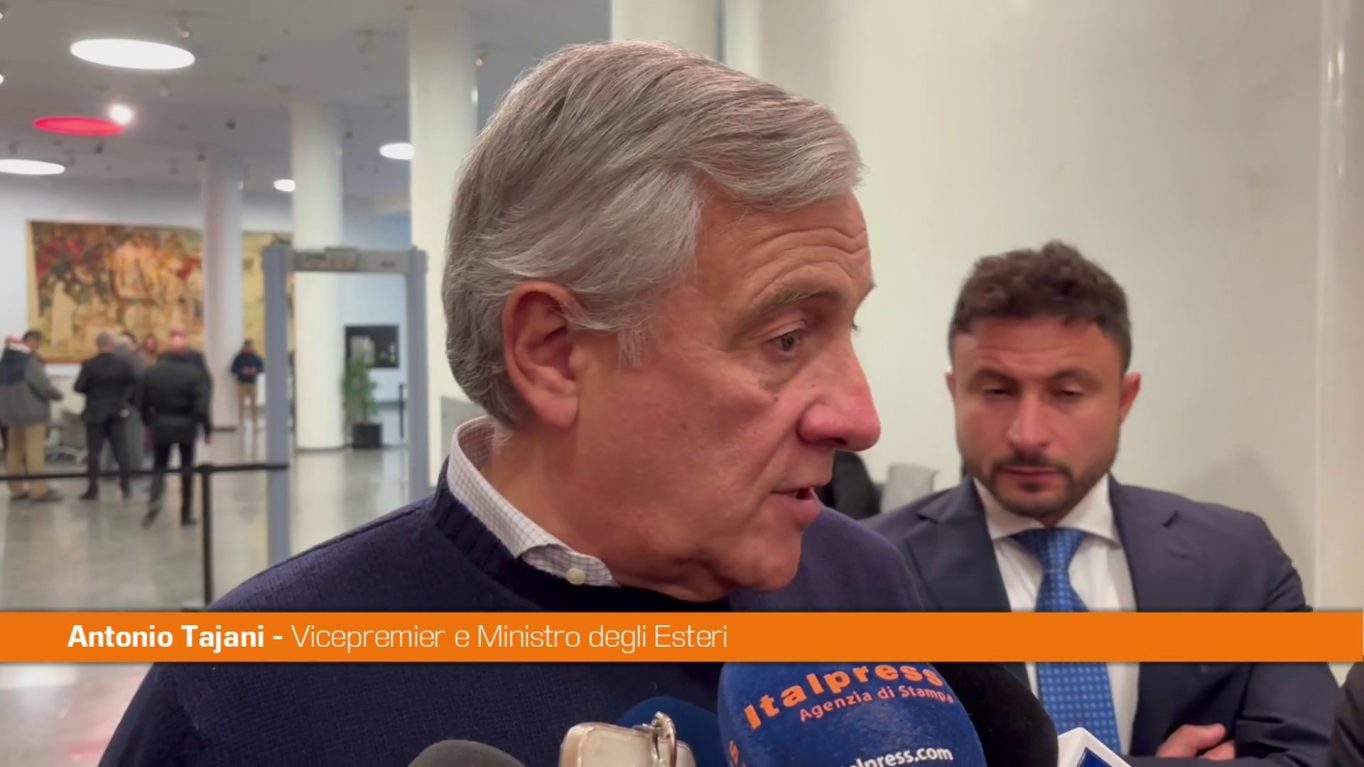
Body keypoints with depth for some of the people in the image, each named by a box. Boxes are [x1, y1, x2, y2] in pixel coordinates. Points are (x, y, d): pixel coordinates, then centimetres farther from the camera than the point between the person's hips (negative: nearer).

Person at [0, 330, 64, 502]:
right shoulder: (29, 361, -17)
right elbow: (43, 385, -18)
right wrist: (58, 394, -1)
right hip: (31, 411, -8)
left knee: (14, 450, 12)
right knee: (35, 451, -6)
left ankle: (16, 489, 16)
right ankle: (38, 490, -6)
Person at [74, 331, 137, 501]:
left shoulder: (89, 365, -10)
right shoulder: (125, 364, -4)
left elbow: (79, 387, -9)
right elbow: (135, 385, -3)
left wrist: (92, 390, 11)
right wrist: (127, 400, 10)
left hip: (95, 413, -2)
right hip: (118, 412, 2)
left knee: (94, 451, 3)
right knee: (121, 450, 5)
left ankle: (93, 489, 3)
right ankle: (126, 486, 4)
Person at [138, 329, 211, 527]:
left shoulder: (151, 371, 0)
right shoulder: (195, 373, -11)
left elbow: (142, 403, 4)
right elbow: (202, 406, -16)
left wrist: (149, 422, 19)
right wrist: (208, 429, -8)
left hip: (160, 426, 2)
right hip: (186, 426, -2)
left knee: (159, 466, 13)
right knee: (187, 469, 9)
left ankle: (154, 500, -15)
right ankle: (187, 514, 12)